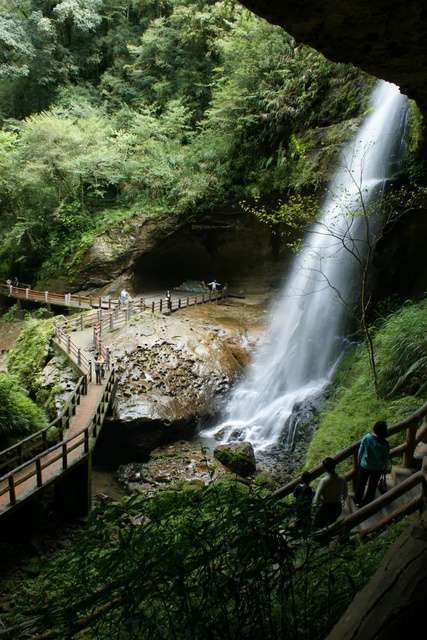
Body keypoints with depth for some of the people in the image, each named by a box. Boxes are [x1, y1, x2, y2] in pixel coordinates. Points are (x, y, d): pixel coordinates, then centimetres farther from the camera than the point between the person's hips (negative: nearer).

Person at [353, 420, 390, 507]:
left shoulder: (366, 437, -22)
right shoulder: (385, 444, -23)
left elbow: (360, 451, -9)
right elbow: (386, 459, -10)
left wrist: (359, 459, 10)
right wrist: (385, 468, 9)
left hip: (364, 465, 1)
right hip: (377, 468, -1)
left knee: (361, 483, 22)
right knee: (372, 485, 21)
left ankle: (357, 500, 39)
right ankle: (367, 503, 36)